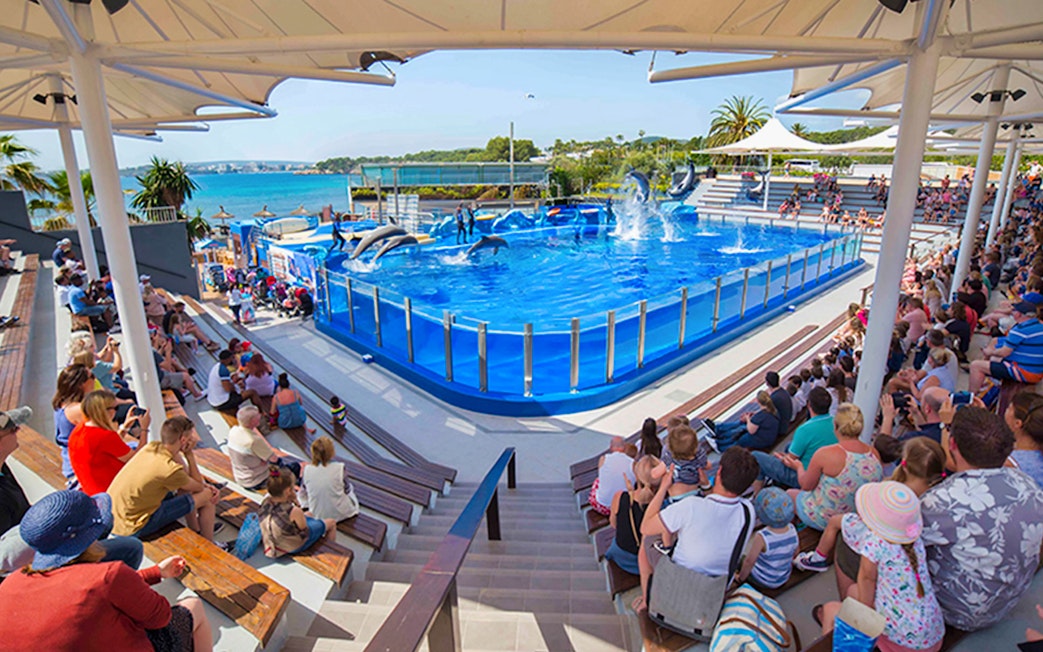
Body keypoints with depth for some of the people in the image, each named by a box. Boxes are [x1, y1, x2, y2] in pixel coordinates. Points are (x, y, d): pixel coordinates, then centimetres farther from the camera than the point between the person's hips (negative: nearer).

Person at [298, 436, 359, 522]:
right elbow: (347, 489, -4)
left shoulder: (307, 470, -15)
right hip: (339, 514, 0)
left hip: (317, 515, 0)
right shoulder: (339, 468, -22)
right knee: (350, 487, 27)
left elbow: (303, 492, 0)